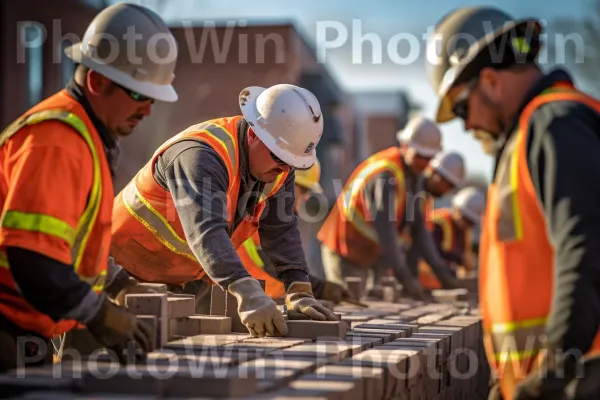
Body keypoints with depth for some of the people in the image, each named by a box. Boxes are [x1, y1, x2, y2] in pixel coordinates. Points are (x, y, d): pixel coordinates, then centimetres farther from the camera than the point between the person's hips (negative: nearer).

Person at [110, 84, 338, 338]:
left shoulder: (279, 165, -6)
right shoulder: (202, 155, -32)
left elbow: (281, 229, -7)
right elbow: (206, 231, -45)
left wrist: (298, 292, -21)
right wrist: (248, 294, -56)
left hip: (189, 276, 7)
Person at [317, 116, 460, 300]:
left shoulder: (412, 172, 3)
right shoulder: (386, 175, -27)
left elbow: (417, 222, 1)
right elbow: (384, 227, -35)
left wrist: (436, 263, -8)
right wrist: (402, 275, -40)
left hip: (369, 251, 9)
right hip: (345, 252, -9)